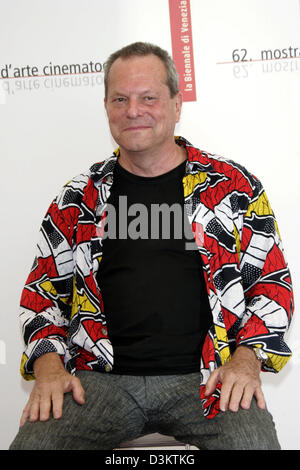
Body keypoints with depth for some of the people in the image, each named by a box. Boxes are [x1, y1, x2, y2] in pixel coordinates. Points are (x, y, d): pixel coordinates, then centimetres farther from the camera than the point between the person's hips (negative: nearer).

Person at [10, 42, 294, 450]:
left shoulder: (233, 186, 7)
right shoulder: (78, 199, 11)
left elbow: (273, 283, 9)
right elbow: (42, 292, 16)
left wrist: (246, 359, -6)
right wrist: (49, 367, -1)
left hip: (203, 378, -1)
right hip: (101, 378, 2)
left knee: (254, 441, -29)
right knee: (33, 441, -22)